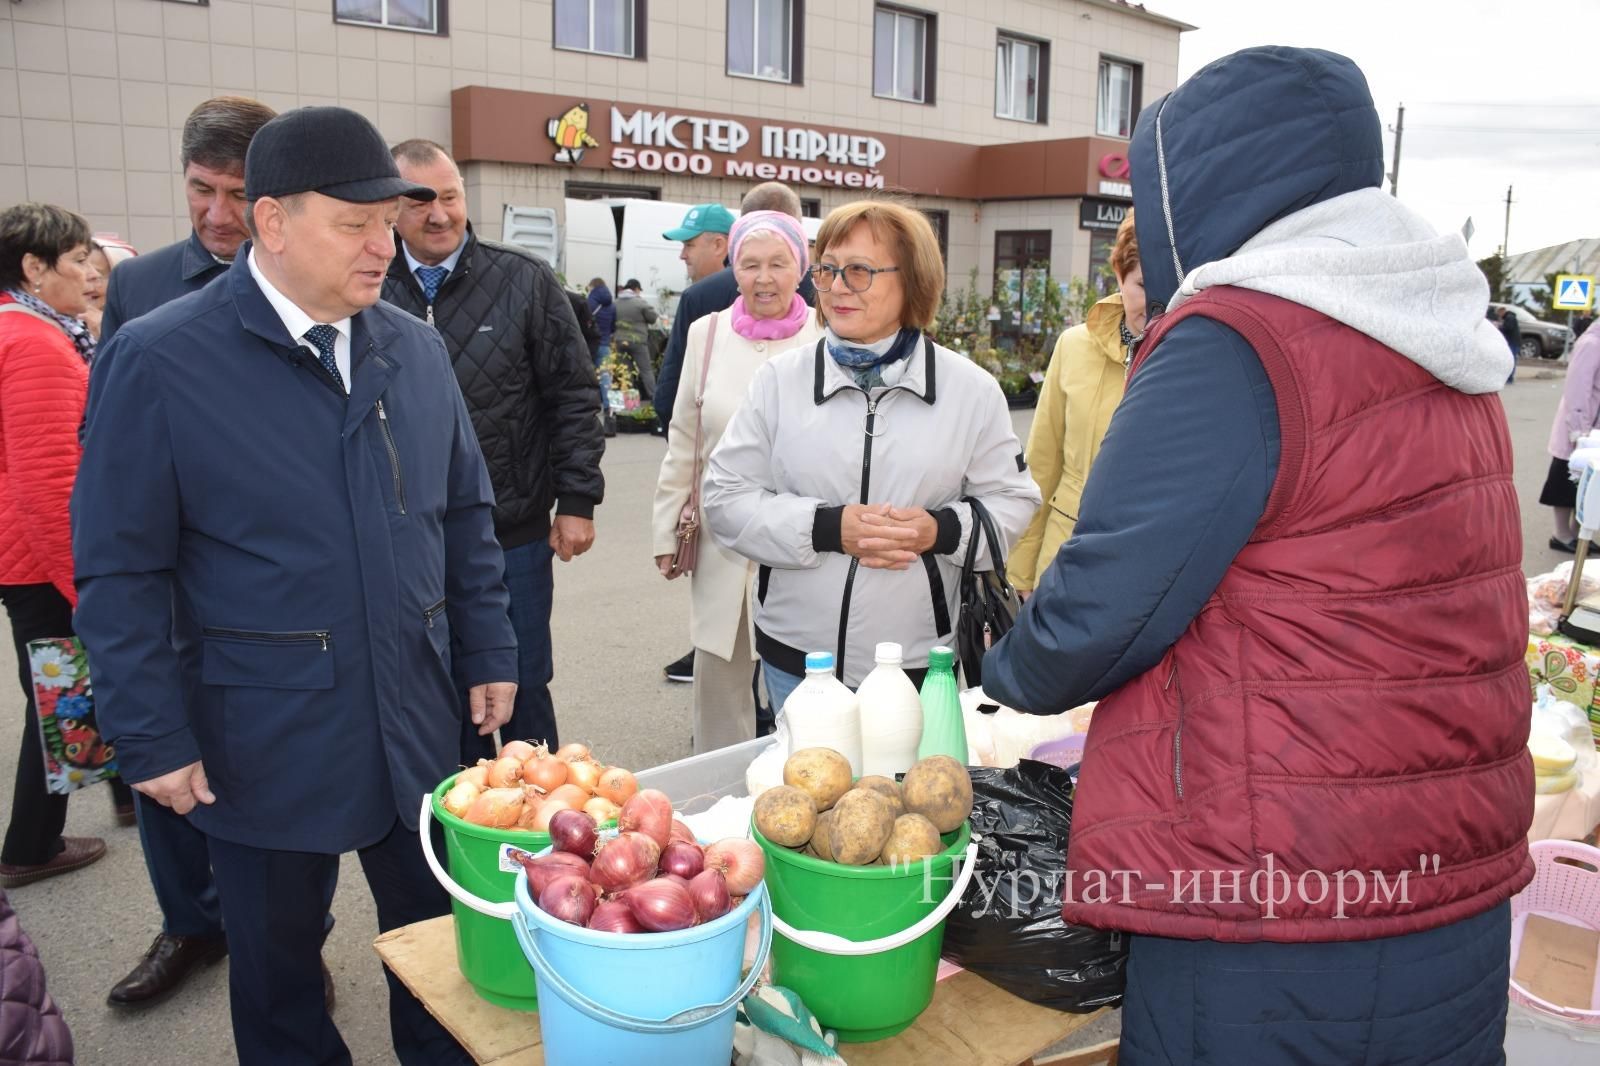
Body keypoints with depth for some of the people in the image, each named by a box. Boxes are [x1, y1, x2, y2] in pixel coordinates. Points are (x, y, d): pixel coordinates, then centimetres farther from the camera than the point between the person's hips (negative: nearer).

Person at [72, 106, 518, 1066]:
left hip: (417, 725, 4)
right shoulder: (157, 360, -11)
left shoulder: (418, 350, 3)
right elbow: (120, 571, -9)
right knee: (278, 960, 18)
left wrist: (489, 654, 7)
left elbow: (466, 514, 10)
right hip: (262, 746, -3)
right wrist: (154, 737, -9)